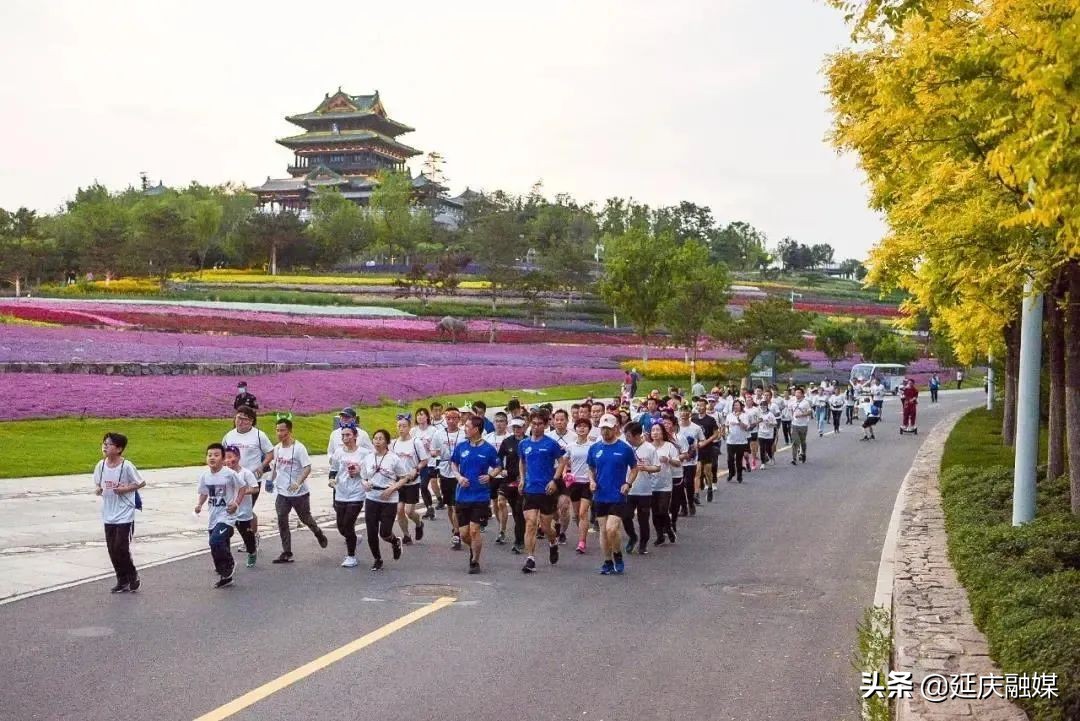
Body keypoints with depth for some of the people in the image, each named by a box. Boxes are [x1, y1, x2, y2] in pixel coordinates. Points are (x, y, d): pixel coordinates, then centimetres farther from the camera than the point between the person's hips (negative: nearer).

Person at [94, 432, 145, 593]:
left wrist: (125, 489, -17)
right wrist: (97, 490, -6)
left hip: (125, 515, -6)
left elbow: (141, 483, -6)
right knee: (112, 550, 9)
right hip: (108, 515, 6)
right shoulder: (101, 465, 1)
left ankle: (133, 577, 15)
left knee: (121, 548, -7)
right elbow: (98, 483, 15)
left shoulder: (126, 466, -14)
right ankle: (122, 581, 21)